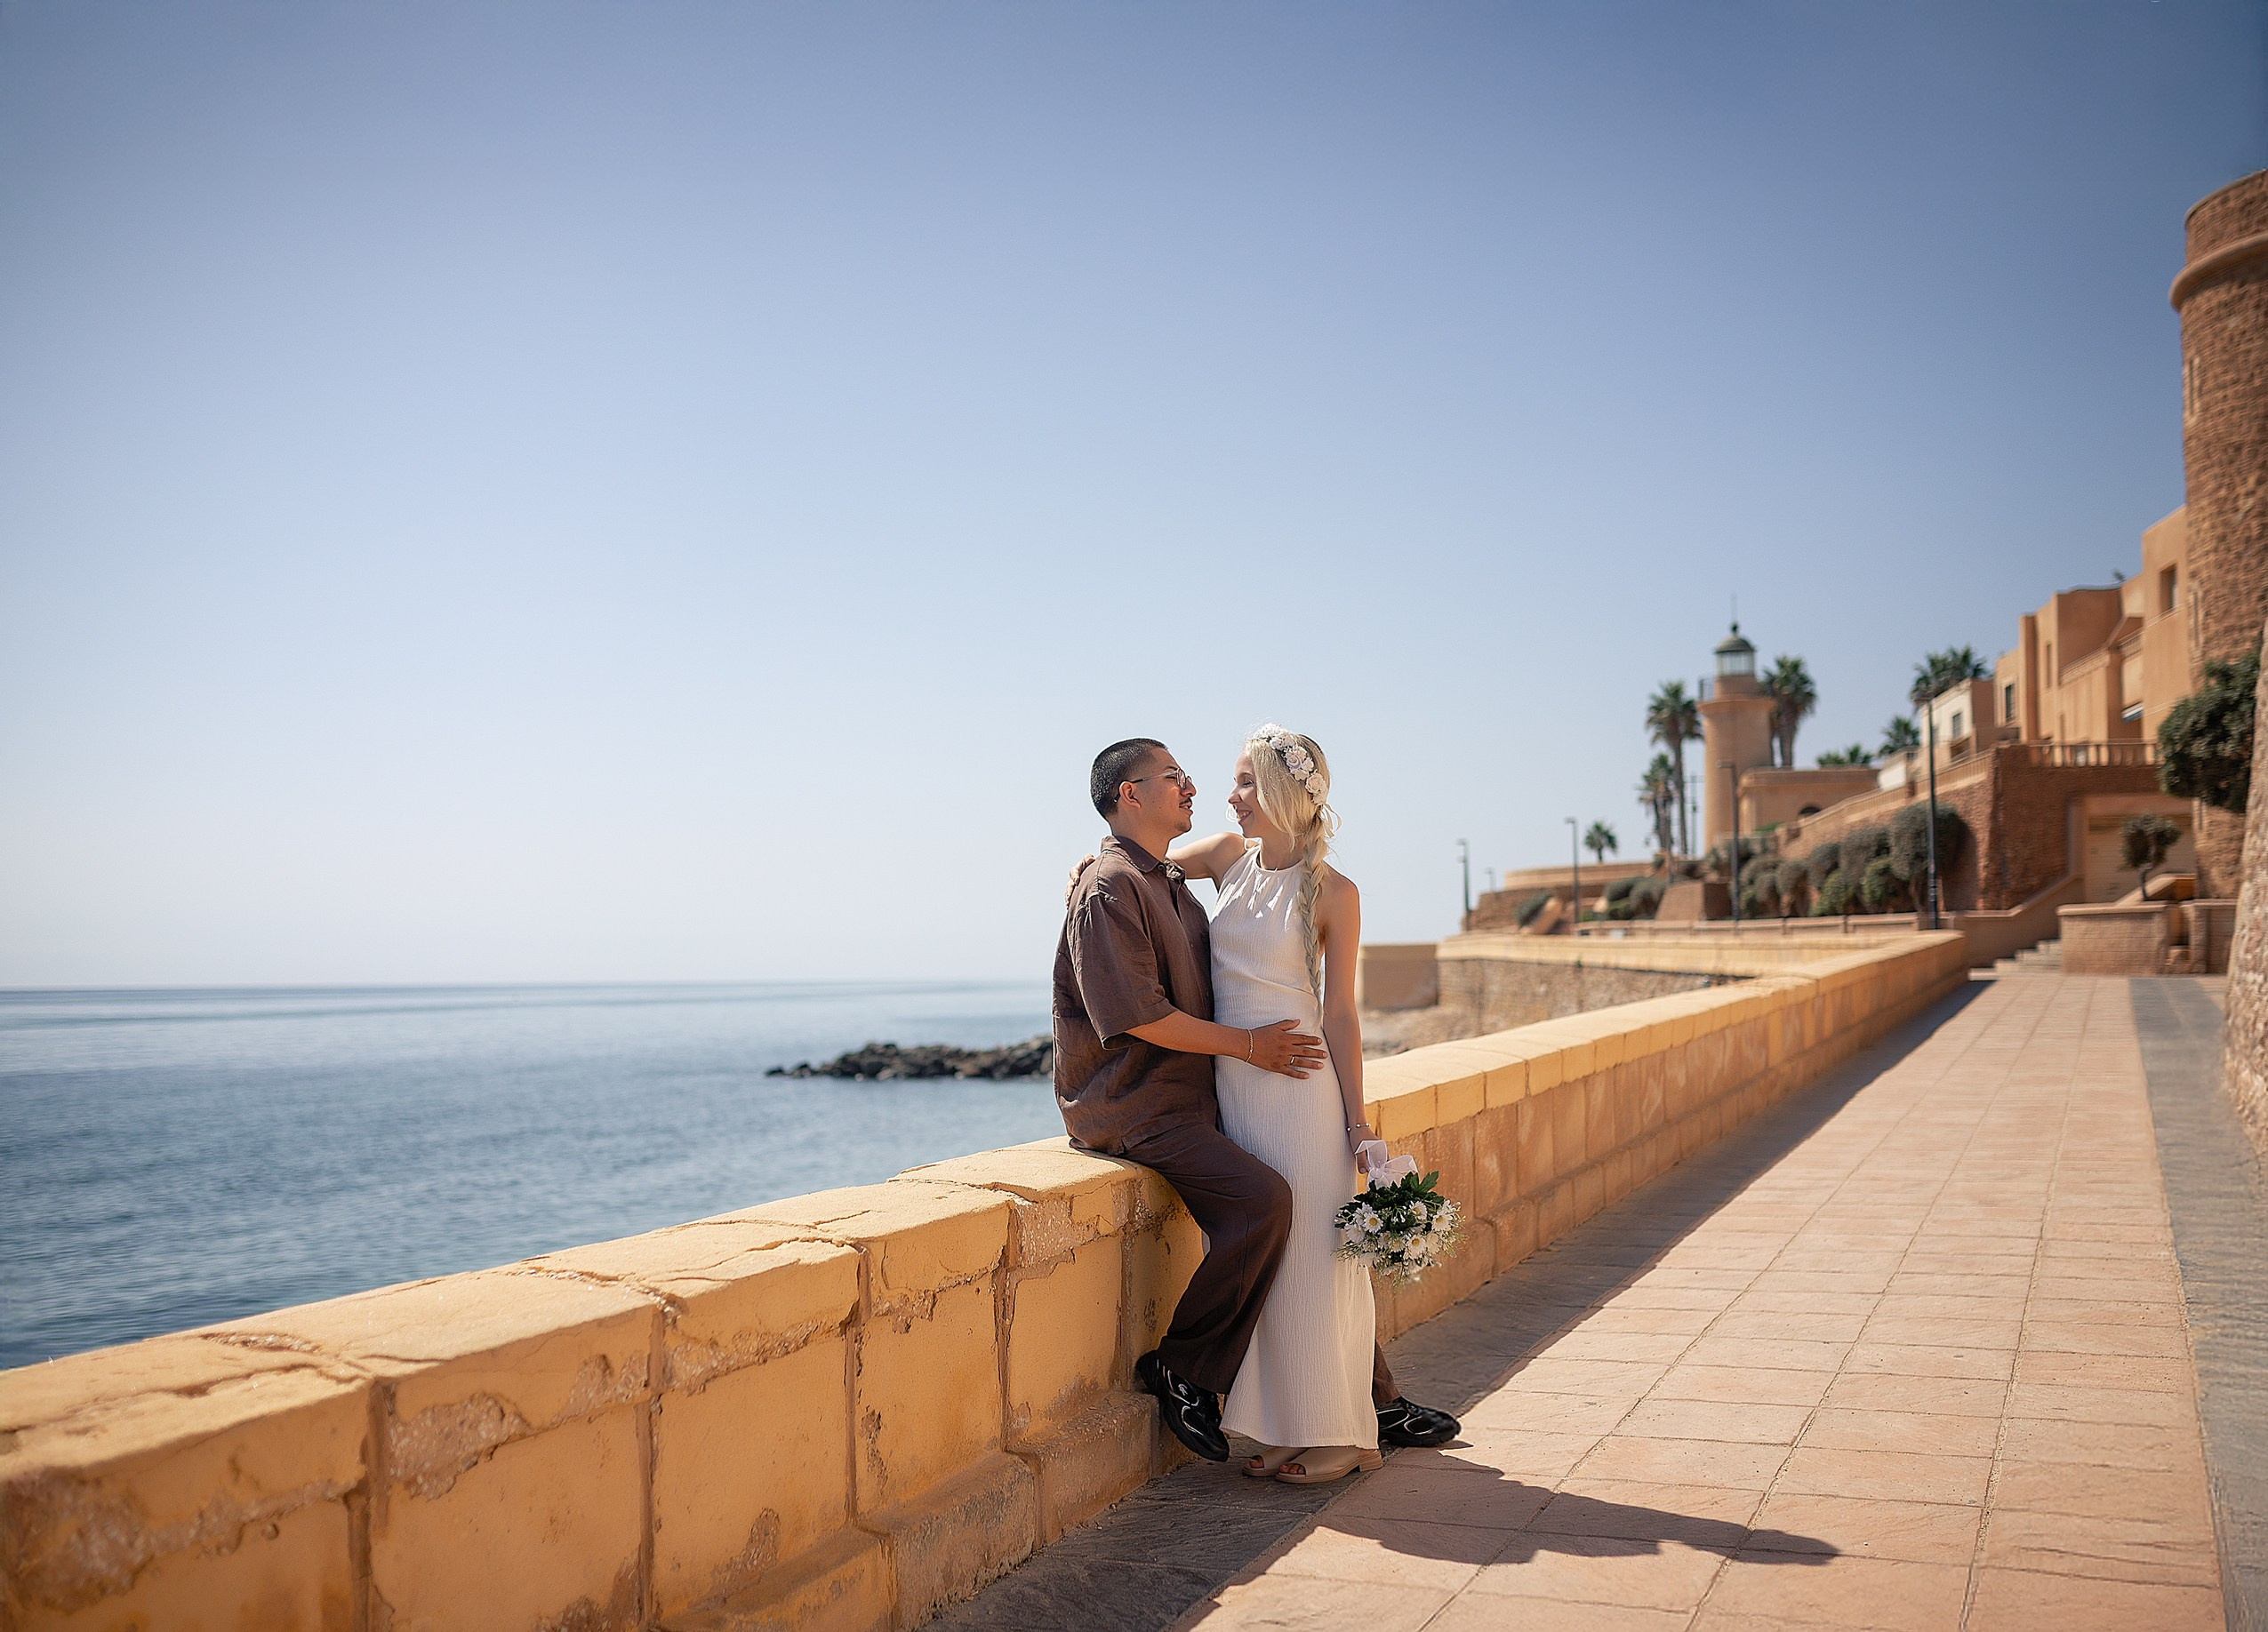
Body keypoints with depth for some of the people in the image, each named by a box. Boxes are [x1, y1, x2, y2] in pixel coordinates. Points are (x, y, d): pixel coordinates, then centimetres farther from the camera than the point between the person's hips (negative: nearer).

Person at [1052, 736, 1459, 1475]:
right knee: (1261, 1199, -28)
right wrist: (1247, 1045, -15)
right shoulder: (1109, 888, -13)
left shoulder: (1171, 882, 19)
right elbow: (1138, 1014, -21)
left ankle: (1373, 1398, 15)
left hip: (1196, 1098, 10)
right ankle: (1183, 1372, -10)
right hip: (1132, 1108, -10)